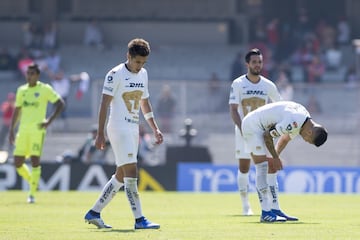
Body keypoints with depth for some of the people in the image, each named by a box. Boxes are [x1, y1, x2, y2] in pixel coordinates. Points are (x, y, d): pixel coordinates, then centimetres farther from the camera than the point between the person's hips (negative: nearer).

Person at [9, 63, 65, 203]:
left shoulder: (45, 89, 0)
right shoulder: (21, 90, 15)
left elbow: (60, 103, 0)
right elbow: (17, 111, 20)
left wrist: (49, 120, -10)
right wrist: (11, 130, 15)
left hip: (37, 129, -5)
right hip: (23, 130, 5)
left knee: (35, 160, -11)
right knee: (18, 162, -1)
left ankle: (32, 194, -5)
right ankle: (33, 182, 25)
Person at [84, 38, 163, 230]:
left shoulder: (143, 74, 13)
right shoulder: (116, 74, -10)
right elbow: (104, 104, -12)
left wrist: (155, 129, 18)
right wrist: (100, 133, -17)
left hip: (133, 130, 8)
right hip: (119, 129, -8)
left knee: (121, 175, 9)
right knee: (131, 172, -13)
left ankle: (94, 213, 17)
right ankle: (139, 220, -14)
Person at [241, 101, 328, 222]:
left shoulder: (306, 118, 1)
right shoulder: (293, 123, -30)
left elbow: (285, 139, 16)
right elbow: (267, 136, -20)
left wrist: (275, 158, 12)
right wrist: (275, 158, -8)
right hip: (252, 125, -10)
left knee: (270, 170, 9)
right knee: (262, 168, -13)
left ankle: (274, 209, 10)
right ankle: (266, 213, -15)